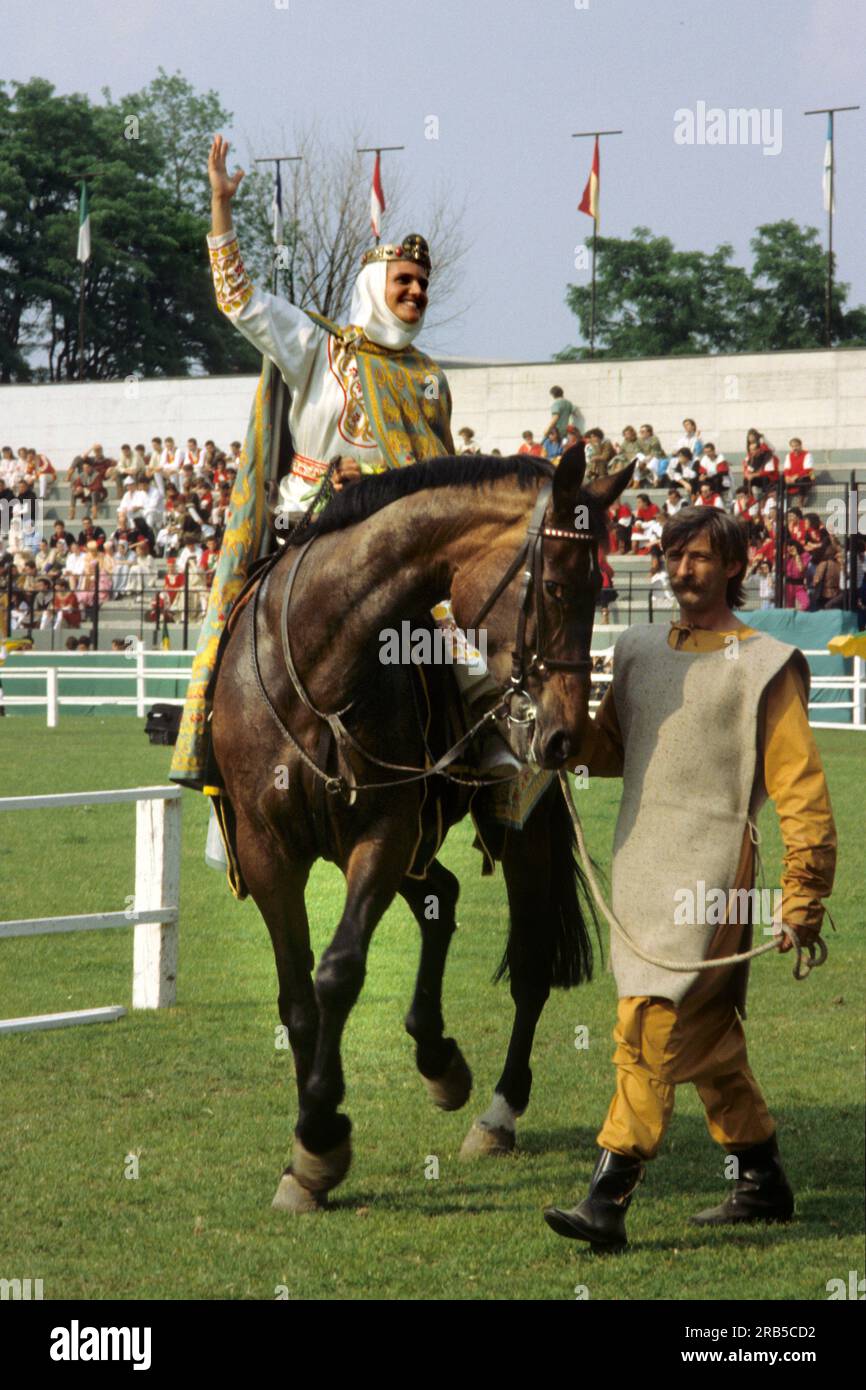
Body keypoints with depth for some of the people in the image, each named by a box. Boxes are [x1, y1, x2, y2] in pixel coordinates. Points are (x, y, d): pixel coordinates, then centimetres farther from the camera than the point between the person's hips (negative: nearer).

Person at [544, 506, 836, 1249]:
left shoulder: (766, 668, -4)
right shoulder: (639, 652, 14)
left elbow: (802, 793, -6)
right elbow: (608, 752, 22)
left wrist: (803, 902, -10)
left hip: (710, 873, -7)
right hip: (638, 867, 7)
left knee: (651, 1029, -14)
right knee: (707, 1038, 15)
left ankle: (609, 1200, -16)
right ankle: (763, 1182, 28)